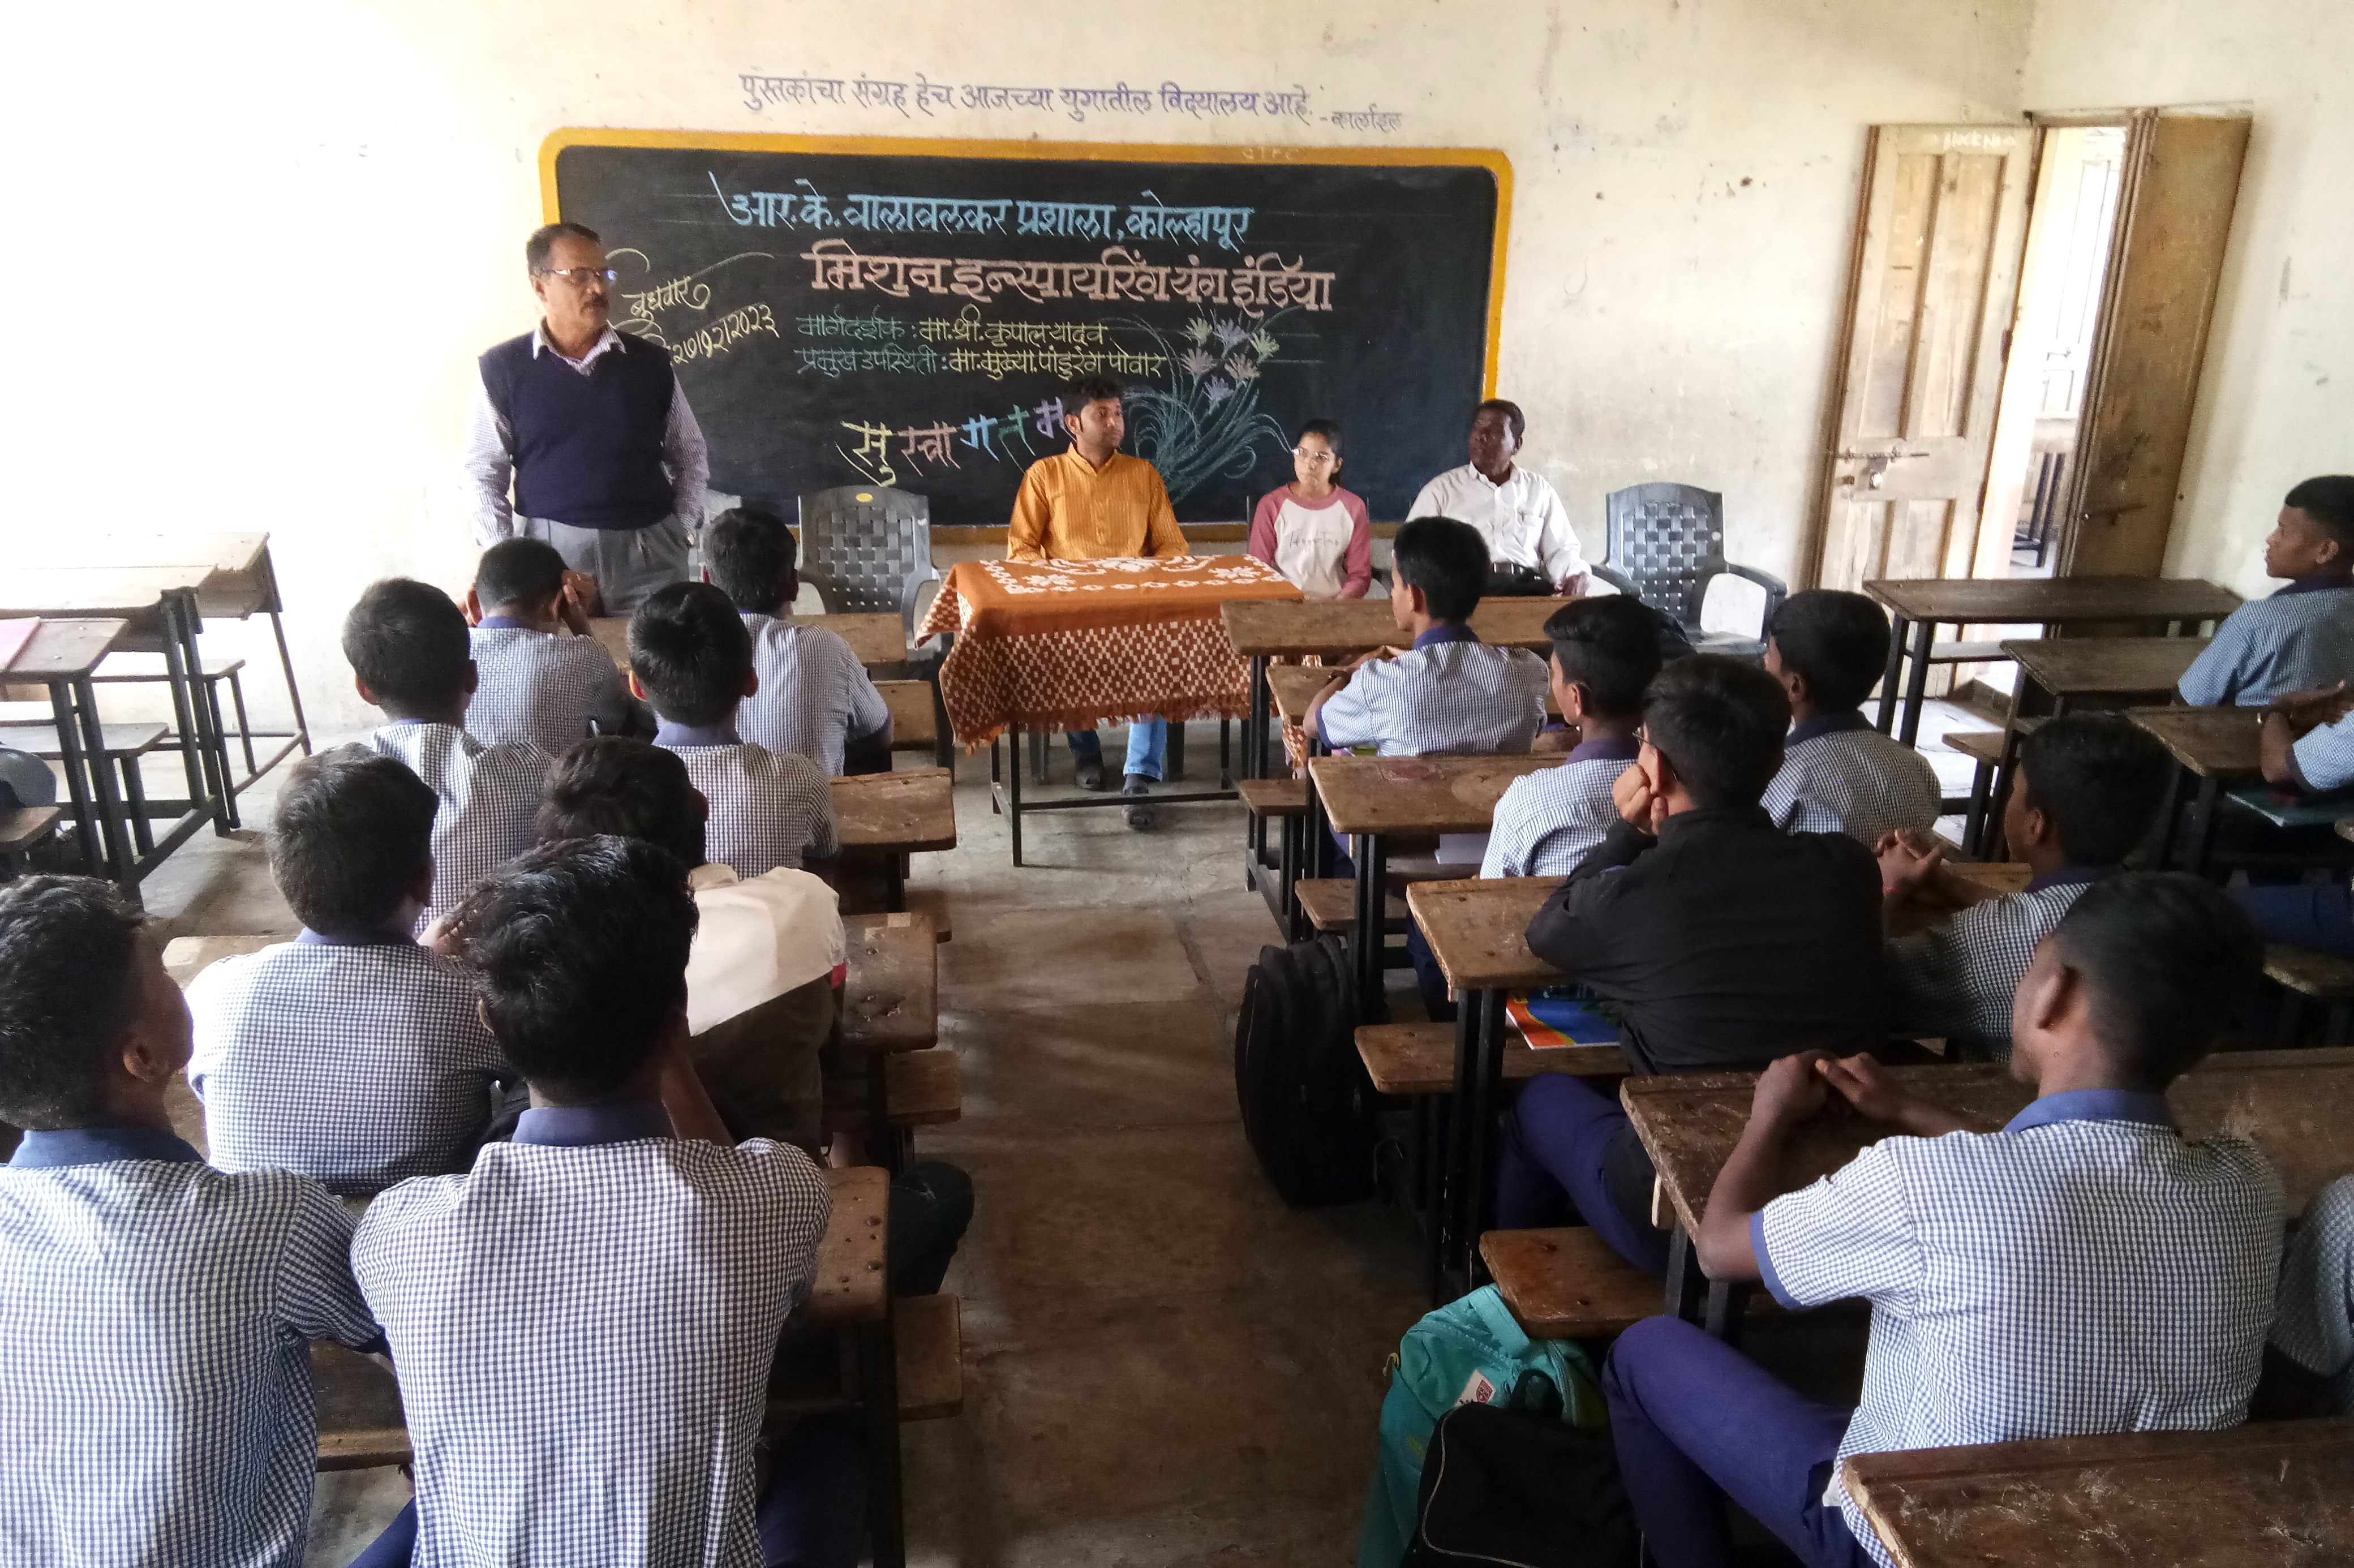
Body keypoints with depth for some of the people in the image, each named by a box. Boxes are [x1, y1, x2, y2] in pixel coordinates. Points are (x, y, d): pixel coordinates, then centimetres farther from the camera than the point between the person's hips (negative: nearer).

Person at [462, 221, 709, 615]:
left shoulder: (651, 363, 7)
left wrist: (679, 534, 3)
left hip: (648, 552, 1)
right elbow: (484, 474, 5)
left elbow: (690, 457, 14)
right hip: (547, 551, -1)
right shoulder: (503, 368, 3)